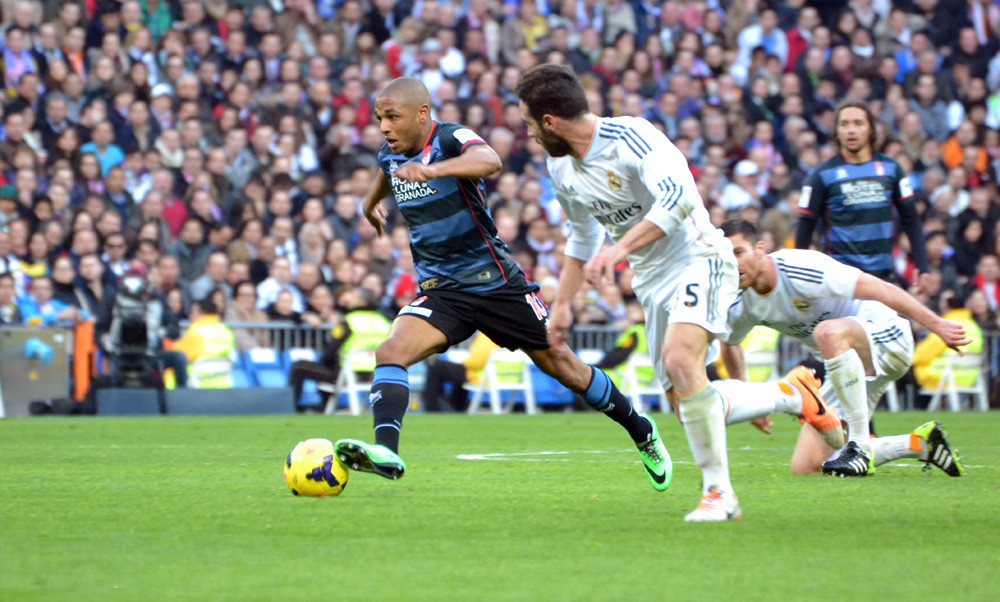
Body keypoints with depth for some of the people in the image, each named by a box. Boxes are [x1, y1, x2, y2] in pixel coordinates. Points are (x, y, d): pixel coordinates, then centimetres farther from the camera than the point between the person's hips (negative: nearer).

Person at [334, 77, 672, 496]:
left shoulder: (452, 140, -19)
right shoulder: (391, 153, 3)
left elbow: (489, 161, -44)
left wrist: (433, 169, -60)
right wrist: (371, 203, 45)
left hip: (497, 284, -5)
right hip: (440, 291, 5)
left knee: (561, 367, 7)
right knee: (391, 352, -23)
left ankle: (640, 431, 28)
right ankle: (385, 452, -36)